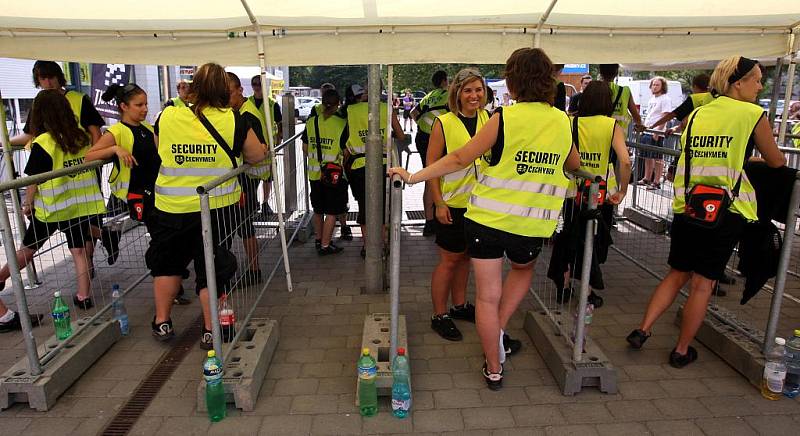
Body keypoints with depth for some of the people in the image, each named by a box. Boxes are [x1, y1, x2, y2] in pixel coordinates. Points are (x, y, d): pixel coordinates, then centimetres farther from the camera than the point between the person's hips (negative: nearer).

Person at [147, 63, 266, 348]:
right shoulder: (232, 120, -9)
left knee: (167, 262, 22)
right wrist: (236, 154, 21)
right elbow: (257, 156, 1)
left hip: (171, 207, 2)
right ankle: (211, 332, 19)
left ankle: (162, 322, 32)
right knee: (213, 268, 11)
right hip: (217, 206, -1)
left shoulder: (167, 117, -3)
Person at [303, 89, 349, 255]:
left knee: (318, 209, 19)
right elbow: (346, 151, -10)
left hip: (315, 173, 5)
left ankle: (319, 239, 33)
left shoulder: (311, 122, 1)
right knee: (332, 211, 6)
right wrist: (343, 162, 10)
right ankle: (325, 245, 9)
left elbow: (305, 149, 8)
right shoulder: (342, 123, -12)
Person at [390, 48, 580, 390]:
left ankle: (493, 370, 23)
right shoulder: (562, 121, 4)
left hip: (488, 219, -3)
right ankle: (498, 331, 25)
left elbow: (459, 159, -9)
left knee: (488, 296, 10)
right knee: (523, 268, 35)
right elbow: (574, 166, 21)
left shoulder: (504, 118, -9)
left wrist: (413, 177, -1)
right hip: (533, 224, 4)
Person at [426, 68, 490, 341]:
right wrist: (439, 203, -14)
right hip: (453, 203, -5)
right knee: (449, 260, 4)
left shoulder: (488, 119, 4)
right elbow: (431, 167, -10)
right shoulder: (444, 124, -11)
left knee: (465, 256, 17)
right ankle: (439, 316, 18)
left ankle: (459, 305, 34)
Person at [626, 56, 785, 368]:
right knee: (703, 283, 6)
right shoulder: (753, 114, -3)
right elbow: (776, 161, 8)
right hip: (727, 209, -4)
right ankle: (682, 350, 16)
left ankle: (642, 330, 13)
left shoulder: (696, 114, 10)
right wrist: (772, 158, 31)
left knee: (677, 274, 17)